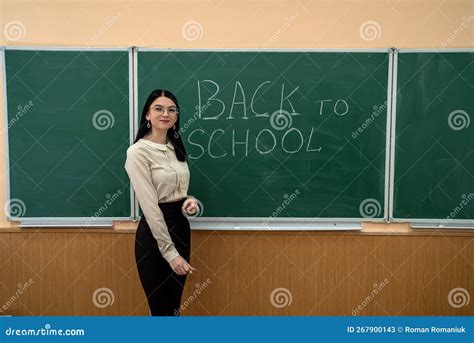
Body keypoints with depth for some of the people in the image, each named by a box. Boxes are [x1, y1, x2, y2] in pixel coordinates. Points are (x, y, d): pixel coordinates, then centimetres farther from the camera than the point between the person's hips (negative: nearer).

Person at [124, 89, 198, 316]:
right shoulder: (138, 152, -14)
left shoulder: (176, 148, 9)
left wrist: (190, 201, -6)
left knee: (174, 307, 19)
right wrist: (170, 252, -20)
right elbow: (150, 206, -19)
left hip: (180, 227, 7)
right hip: (154, 234, -7)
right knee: (161, 309, 7)